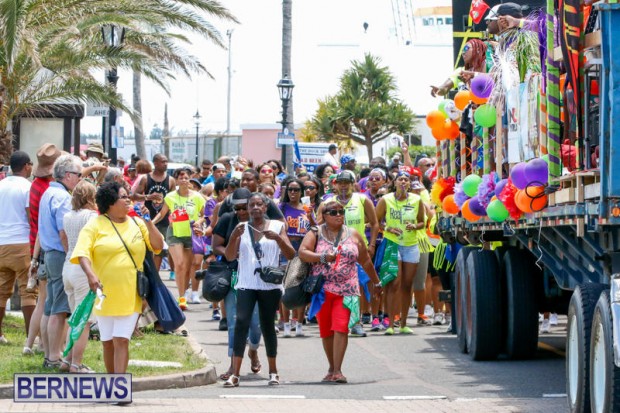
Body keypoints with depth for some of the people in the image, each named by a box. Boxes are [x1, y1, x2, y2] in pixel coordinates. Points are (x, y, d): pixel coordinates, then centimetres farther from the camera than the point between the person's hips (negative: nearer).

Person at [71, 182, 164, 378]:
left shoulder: (137, 224, 9)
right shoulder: (95, 225, -1)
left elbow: (157, 246, 6)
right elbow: (82, 252, -11)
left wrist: (148, 222, -5)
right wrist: (90, 274, -27)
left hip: (130, 295, 1)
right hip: (104, 294, -1)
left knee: (122, 340, -8)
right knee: (108, 342, 10)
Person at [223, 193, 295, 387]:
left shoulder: (277, 226, 6)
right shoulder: (242, 228, 10)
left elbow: (291, 255, -1)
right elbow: (230, 256, 2)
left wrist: (277, 238, -16)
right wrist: (234, 237, -14)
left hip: (270, 285, 0)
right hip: (246, 284, 0)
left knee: (267, 326, 6)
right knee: (241, 322, -14)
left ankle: (273, 372, 21)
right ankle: (235, 373, -19)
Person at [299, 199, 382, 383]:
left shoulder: (353, 235, 10)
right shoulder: (316, 233, 5)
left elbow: (365, 261, 19)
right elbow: (302, 252, -10)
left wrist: (376, 283, 26)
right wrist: (322, 257, -23)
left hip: (346, 290, 0)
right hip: (321, 290, 0)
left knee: (341, 328, -13)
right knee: (326, 330, 8)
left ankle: (337, 371, -15)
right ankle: (331, 368, 23)